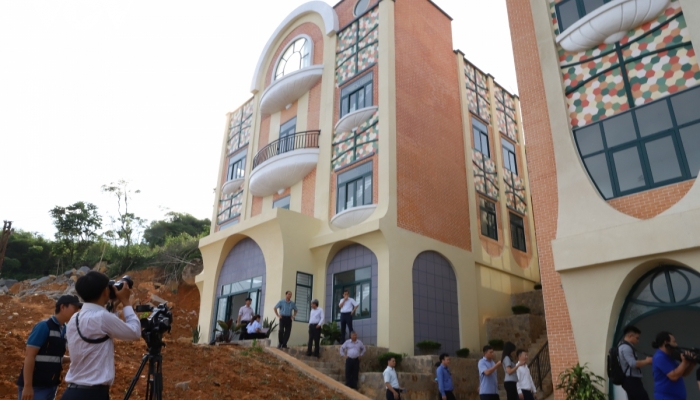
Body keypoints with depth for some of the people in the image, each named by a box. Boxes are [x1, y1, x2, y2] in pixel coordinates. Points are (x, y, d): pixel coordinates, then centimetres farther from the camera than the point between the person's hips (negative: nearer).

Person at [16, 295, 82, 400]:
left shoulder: (64, 330, 7)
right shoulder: (44, 326, -14)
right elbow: (29, 355, -17)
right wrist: (27, 386, -20)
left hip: (51, 385, 8)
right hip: (35, 386, -7)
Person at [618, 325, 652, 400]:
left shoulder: (623, 347, 19)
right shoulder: (626, 347, -14)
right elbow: (633, 364, -22)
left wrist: (645, 361, 10)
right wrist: (647, 361, -10)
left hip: (631, 380, 11)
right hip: (631, 380, -11)